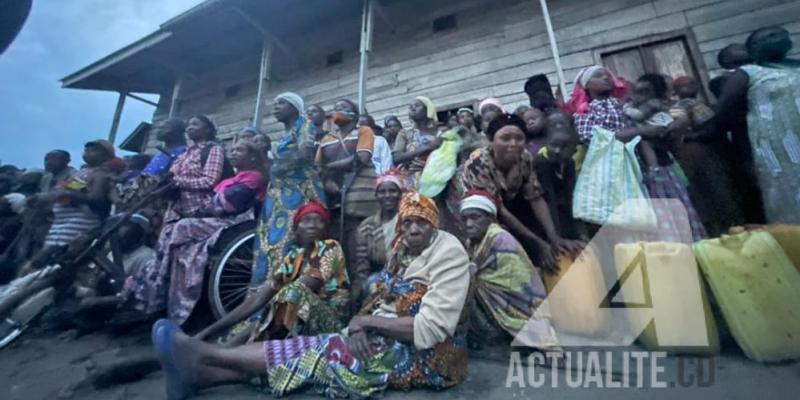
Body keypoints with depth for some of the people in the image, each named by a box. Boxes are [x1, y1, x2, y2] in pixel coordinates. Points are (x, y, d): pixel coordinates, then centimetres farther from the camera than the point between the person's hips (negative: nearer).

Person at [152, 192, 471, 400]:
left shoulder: (449, 255, -17)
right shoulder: (404, 250, 7)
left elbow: (431, 329, -24)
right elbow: (383, 300, 5)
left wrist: (367, 321, -19)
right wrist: (362, 325, -17)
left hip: (429, 353, -7)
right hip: (393, 338, 7)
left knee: (323, 351, -16)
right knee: (326, 347, -9)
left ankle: (205, 357, -7)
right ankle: (201, 374, -8)